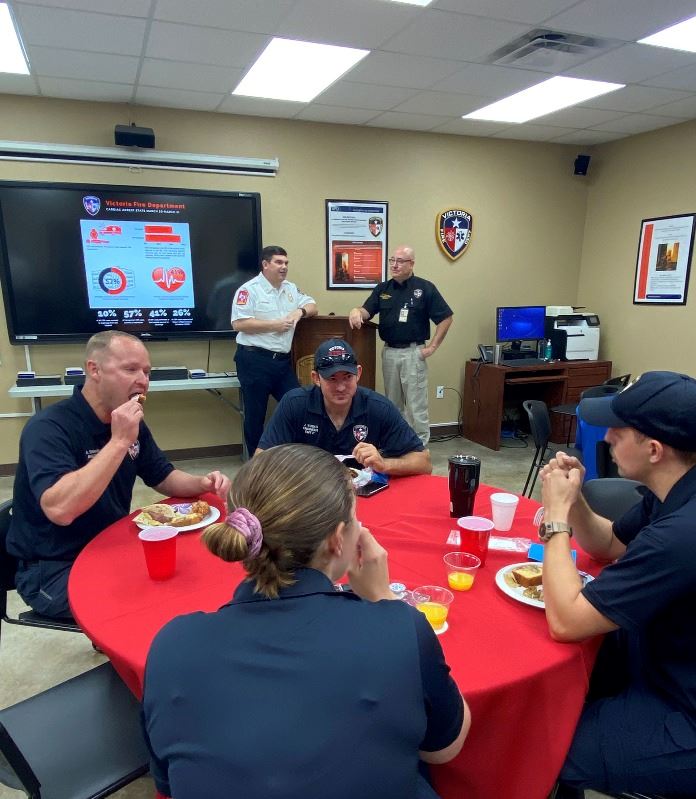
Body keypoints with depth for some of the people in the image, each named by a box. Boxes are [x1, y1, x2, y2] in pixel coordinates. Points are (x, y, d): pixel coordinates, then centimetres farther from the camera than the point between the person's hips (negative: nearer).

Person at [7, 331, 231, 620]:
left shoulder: (129, 423, 3)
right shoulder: (48, 428, -23)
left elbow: (163, 477, 10)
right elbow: (60, 510, -38)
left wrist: (201, 483, -12)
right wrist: (119, 442, -37)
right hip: (54, 570, -7)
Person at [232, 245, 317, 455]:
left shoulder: (290, 288, 15)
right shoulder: (249, 289, -8)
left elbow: (312, 306, 20)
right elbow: (239, 324, -16)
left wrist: (300, 311, -3)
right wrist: (274, 324, -15)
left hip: (282, 360, 7)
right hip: (255, 360, -7)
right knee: (255, 414, 4)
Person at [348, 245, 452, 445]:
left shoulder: (425, 288, -4)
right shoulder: (382, 289, 9)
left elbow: (446, 318, -4)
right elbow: (367, 311, 1)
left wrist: (432, 346, -8)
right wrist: (356, 311, -23)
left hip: (413, 353, -5)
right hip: (389, 352, 5)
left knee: (416, 404, -2)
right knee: (393, 403, 14)